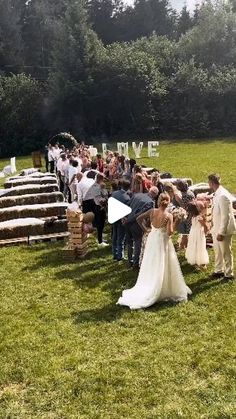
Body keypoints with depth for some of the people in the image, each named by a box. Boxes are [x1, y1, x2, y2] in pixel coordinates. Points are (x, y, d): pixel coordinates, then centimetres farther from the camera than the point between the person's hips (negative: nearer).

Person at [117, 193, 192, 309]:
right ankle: (166, 290, 19)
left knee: (151, 267, 17)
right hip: (163, 242, -4)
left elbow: (139, 219, -1)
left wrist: (145, 229, 6)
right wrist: (172, 227, -5)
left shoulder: (152, 211, -7)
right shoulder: (168, 216, -18)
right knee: (162, 268, 8)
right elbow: (170, 232, -26)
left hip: (152, 240, 4)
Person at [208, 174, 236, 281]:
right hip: (216, 228, 9)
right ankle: (219, 271, 37)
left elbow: (226, 216, -26)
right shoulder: (217, 194, 3)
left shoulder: (222, 196, -26)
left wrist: (221, 232, -24)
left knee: (226, 252, 7)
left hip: (223, 229, -9)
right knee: (217, 251, 21)